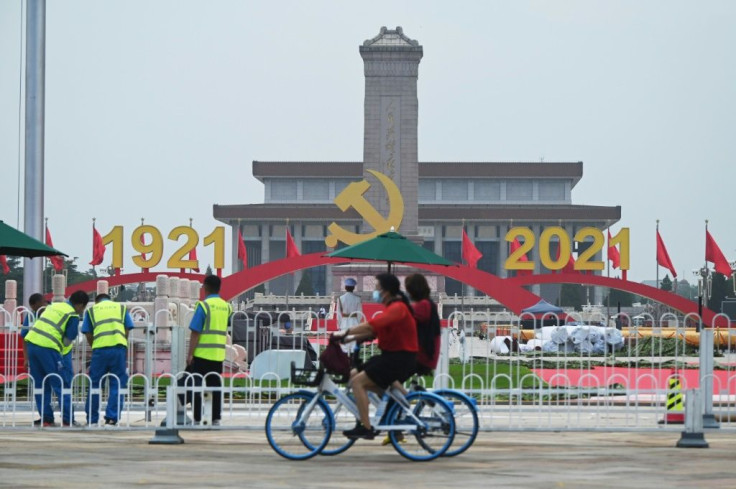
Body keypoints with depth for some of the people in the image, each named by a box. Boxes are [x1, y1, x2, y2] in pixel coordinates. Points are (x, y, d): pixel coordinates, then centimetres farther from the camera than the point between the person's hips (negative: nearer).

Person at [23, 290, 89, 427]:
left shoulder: (55, 306, 22)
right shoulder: (73, 316, 0)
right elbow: (68, 340, -3)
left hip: (32, 342, 7)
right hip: (47, 348, -7)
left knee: (40, 385, 14)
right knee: (62, 385, 1)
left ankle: (46, 418, 14)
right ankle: (67, 420, -1)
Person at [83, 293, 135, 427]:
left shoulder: (91, 310, 19)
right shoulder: (121, 308, 20)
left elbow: (88, 335, 11)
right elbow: (127, 331, 13)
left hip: (99, 349, 0)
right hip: (119, 347, 0)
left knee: (94, 385, 10)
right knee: (117, 386, 5)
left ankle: (92, 419, 15)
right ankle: (111, 419, -1)